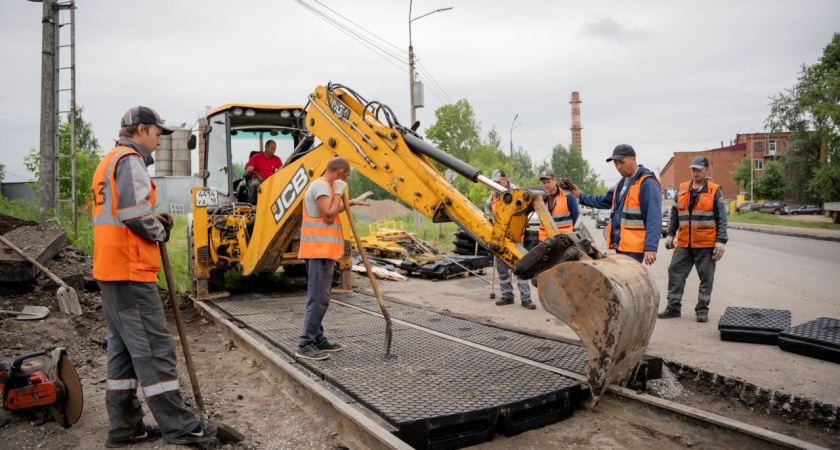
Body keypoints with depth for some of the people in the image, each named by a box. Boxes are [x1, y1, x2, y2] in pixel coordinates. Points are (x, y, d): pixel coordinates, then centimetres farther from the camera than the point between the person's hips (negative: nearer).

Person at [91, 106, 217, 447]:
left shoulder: (109, 161, 21)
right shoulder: (130, 160, -10)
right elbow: (135, 213, -22)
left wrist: (155, 222, 9)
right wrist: (159, 231, -4)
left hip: (110, 269, 10)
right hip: (130, 270, -10)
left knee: (123, 347, 12)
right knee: (154, 346, -7)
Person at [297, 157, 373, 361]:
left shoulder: (324, 186, 20)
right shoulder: (321, 185, -12)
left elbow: (332, 211, 37)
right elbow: (329, 216, -20)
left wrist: (353, 202, 39)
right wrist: (338, 192, -11)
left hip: (323, 251, 11)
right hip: (319, 251, -11)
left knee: (321, 298, 14)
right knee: (317, 298, -10)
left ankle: (318, 339, 21)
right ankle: (305, 344, -7)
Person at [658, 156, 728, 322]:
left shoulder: (715, 191, -1)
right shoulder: (682, 190, 9)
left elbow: (721, 219, -3)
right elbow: (674, 215, 15)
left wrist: (721, 241, -9)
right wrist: (670, 235, 10)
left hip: (706, 245, -3)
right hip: (684, 244, 4)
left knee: (706, 277, 4)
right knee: (675, 272, 3)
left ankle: (702, 310, 14)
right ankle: (673, 307, 13)